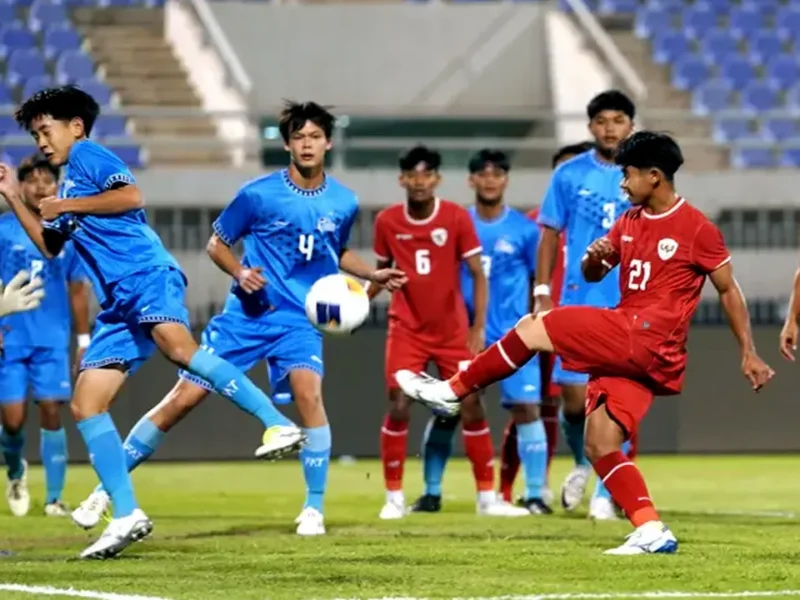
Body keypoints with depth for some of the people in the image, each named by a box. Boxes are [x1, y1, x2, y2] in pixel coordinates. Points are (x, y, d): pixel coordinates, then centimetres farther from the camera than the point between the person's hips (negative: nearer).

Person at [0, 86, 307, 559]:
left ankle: (279, 426, -42)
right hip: (119, 305, 10)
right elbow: (49, 245, 38)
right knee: (86, 404, -1)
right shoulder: (69, 184, 31)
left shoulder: (88, 156, 5)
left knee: (178, 347, -37)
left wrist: (67, 206, -5)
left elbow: (132, 195, -12)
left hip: (147, 276, -10)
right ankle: (126, 515, -4)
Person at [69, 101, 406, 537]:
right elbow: (217, 243, 3)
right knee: (183, 397, -5)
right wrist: (240, 273, -15)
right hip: (247, 313, -1)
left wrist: (374, 275, 8)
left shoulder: (343, 203, 3)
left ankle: (314, 510, -14)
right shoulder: (259, 194, -7)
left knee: (308, 391, -27)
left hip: (300, 320, 1)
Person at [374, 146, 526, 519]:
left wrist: (478, 327, -10)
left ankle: (487, 497, 8)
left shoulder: (457, 218, -9)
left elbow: (477, 274, -4)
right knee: (398, 409, -8)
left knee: (471, 407, -2)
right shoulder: (387, 221, -3)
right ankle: (394, 498, 4)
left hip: (453, 330, 0)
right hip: (407, 330, 1)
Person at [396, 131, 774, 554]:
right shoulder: (628, 223, 16)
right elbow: (592, 275, 22)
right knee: (599, 447, -2)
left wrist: (748, 353, 2)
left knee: (533, 327, -11)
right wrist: (594, 258, -3)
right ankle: (651, 531, -5)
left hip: (647, 341, -8)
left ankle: (454, 390, 1)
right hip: (624, 349, 8)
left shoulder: (696, 228, -5)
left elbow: (728, 290, 2)